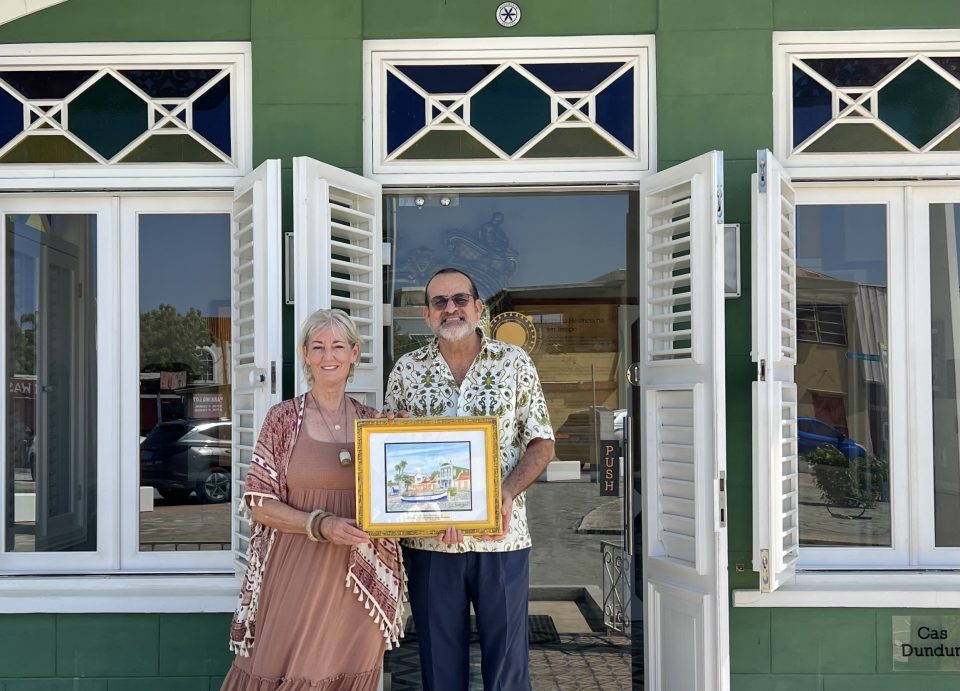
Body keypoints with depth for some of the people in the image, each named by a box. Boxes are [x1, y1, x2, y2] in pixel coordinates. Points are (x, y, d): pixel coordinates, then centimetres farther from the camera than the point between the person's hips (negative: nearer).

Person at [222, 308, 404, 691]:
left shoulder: (373, 421, 6)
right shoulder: (283, 418, -2)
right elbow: (259, 504, -4)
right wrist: (320, 525, -17)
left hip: (363, 580, 3)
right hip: (297, 575, -3)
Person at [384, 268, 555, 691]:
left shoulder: (513, 362, 4)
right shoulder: (406, 370, 6)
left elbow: (541, 442, 4)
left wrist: (507, 492, -15)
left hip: (501, 534, -1)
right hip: (427, 540, 1)